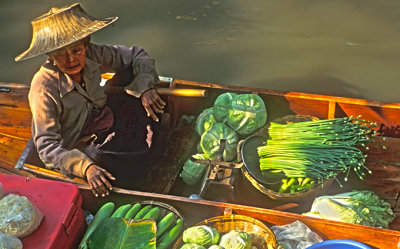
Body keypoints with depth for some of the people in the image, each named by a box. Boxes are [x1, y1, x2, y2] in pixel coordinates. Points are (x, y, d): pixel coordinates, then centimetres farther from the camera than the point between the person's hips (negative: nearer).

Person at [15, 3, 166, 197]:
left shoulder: (92, 55, -13)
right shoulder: (44, 89, -27)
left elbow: (137, 55, 1)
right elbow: (46, 146, -27)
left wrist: (146, 89, -16)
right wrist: (85, 167, -41)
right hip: (80, 148, -6)